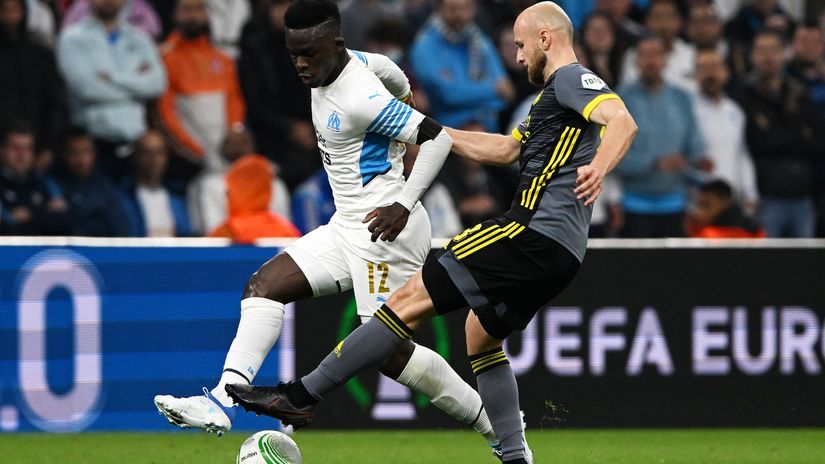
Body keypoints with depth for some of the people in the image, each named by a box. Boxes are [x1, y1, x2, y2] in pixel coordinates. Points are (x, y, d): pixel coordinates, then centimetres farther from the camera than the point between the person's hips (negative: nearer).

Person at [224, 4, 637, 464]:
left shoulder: (571, 80, -5)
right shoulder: (556, 92, 26)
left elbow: (623, 122, -24)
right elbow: (506, 149, 38)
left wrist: (599, 167, -43)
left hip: (535, 233, -10)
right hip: (558, 252, 10)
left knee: (412, 298, -10)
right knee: (481, 334, 25)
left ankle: (302, 395, -11)